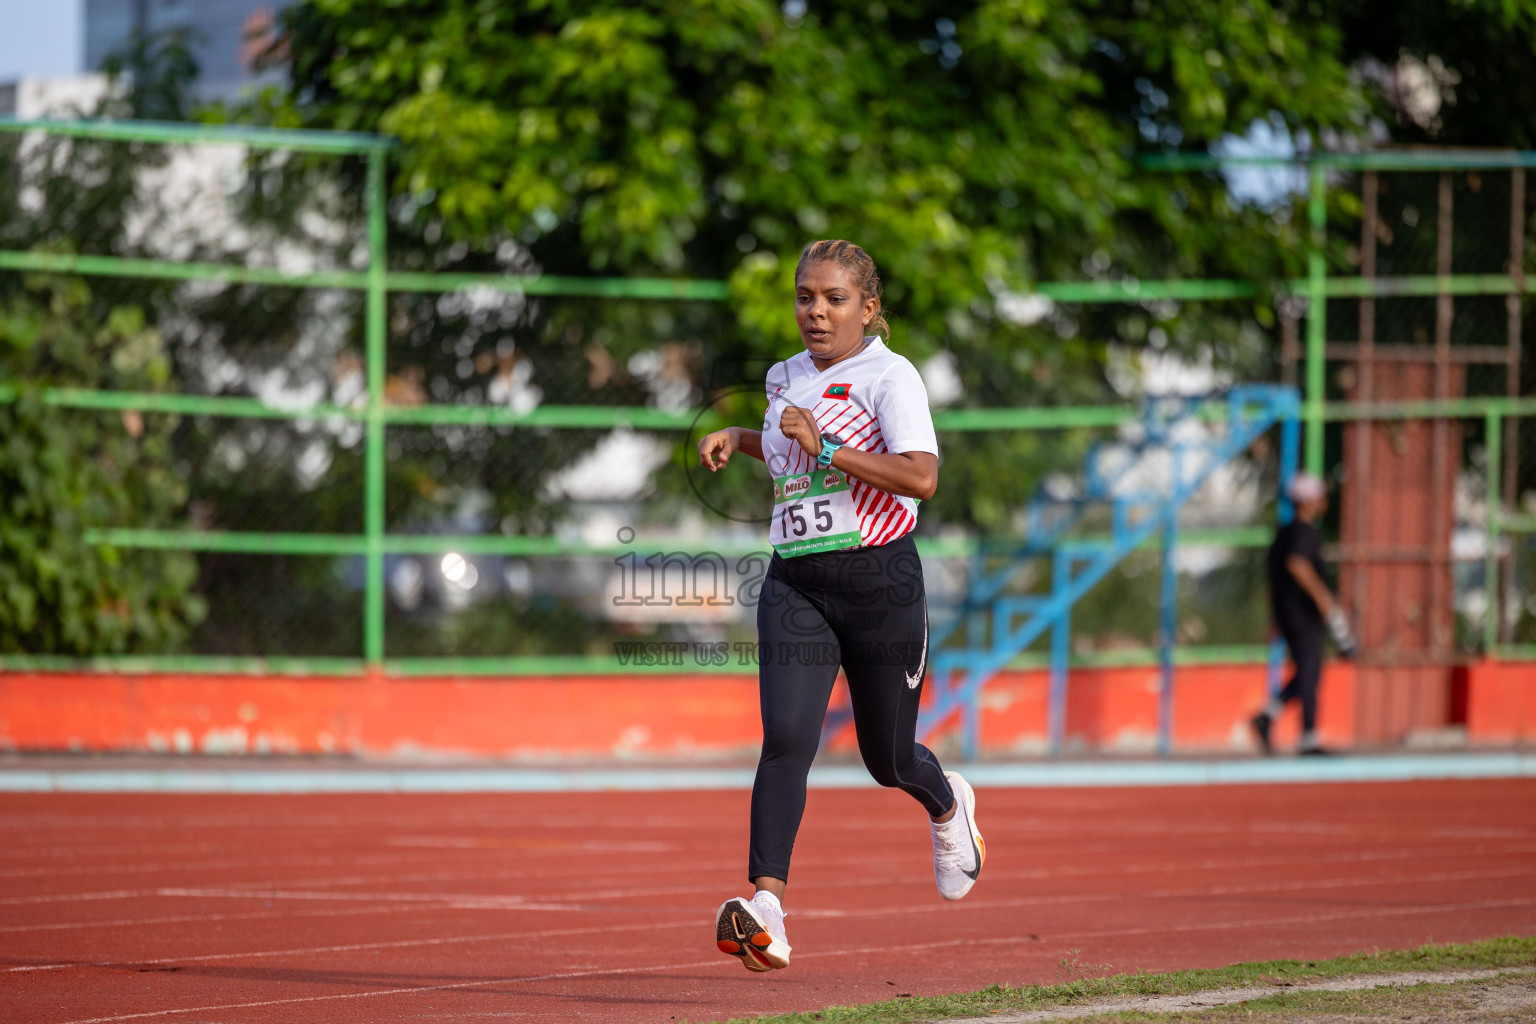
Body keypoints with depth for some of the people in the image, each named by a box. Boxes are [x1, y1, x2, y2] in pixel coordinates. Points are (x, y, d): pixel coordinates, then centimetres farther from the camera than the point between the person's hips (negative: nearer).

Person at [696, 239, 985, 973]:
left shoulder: (889, 376, -7)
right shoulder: (786, 378, 13)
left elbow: (921, 477, -22)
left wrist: (825, 448, -24)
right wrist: (737, 437, 18)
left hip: (879, 578, -4)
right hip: (795, 583, 4)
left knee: (887, 757, 11)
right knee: (785, 736, -17)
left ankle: (948, 807, 48)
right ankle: (766, 905, -27)